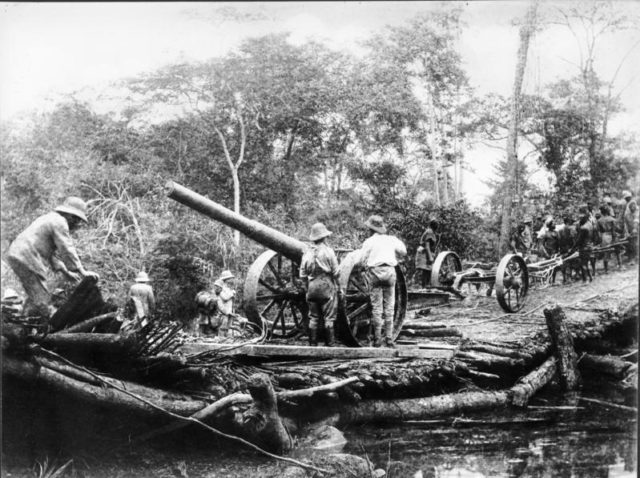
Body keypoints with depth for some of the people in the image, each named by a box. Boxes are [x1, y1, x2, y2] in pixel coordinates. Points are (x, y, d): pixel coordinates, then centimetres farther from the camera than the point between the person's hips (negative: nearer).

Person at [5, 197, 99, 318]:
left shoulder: (51, 219, 24)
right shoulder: (59, 222, -8)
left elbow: (51, 252, 26)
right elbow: (67, 250, -13)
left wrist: (66, 272, 22)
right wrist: (82, 272, -10)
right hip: (26, 259, -10)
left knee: (34, 298, 19)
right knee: (42, 300, -7)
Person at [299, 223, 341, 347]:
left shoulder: (307, 253, 6)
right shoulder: (328, 251, -6)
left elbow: (302, 275, 7)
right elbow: (335, 272, -6)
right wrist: (338, 288, 3)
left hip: (312, 287, 4)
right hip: (326, 286, -4)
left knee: (313, 318, 9)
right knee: (329, 318, 0)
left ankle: (312, 345, 8)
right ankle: (329, 345, -1)